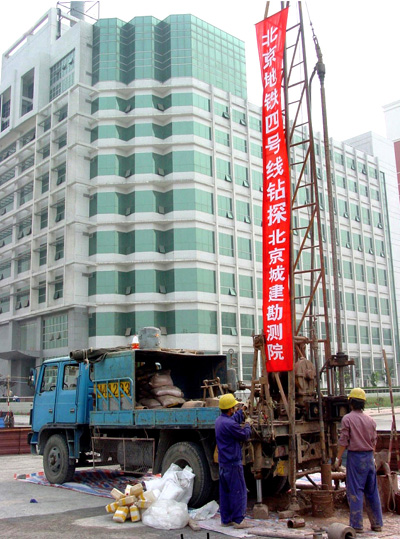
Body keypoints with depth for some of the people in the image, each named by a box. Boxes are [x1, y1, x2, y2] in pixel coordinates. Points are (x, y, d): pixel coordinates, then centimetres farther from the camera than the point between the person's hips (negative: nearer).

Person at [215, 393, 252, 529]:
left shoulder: (219, 420, 7)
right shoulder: (229, 424, -23)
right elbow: (245, 436, -11)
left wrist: (242, 411, 40)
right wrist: (248, 425, 7)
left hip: (222, 462, 9)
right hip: (233, 463, -9)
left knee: (225, 491, 14)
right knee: (238, 491, 0)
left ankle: (226, 519, 21)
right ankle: (238, 520, 4)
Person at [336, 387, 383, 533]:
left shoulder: (348, 418, -8)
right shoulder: (370, 420, 8)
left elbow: (343, 441, -10)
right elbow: (374, 441, 13)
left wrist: (338, 458, -2)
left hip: (355, 456, -5)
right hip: (369, 457, 6)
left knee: (355, 491, 0)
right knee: (372, 491, 12)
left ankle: (357, 525, 2)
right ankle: (377, 524, 18)